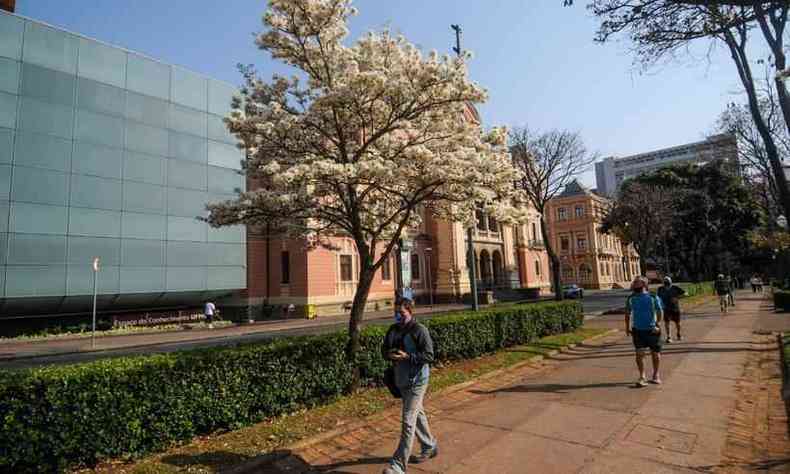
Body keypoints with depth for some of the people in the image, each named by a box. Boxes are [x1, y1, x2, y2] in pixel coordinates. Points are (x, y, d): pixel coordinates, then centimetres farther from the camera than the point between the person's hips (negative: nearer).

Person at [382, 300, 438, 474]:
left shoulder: (420, 330, -16)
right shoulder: (394, 329, 5)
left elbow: (429, 356, -17)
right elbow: (384, 348, 13)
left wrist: (407, 356, -26)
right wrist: (389, 354, -9)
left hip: (417, 380, -8)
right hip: (401, 379, 8)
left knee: (408, 421, -5)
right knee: (417, 414, 22)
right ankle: (429, 447, 42)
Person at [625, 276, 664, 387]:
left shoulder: (653, 297, -6)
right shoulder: (631, 298, 3)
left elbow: (660, 311, -4)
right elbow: (628, 313, 13)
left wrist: (658, 324, -16)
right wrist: (627, 326, 9)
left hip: (652, 330, -1)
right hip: (637, 330, 1)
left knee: (655, 353, 11)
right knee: (640, 353, -5)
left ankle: (656, 375, 29)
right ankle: (642, 377, 3)